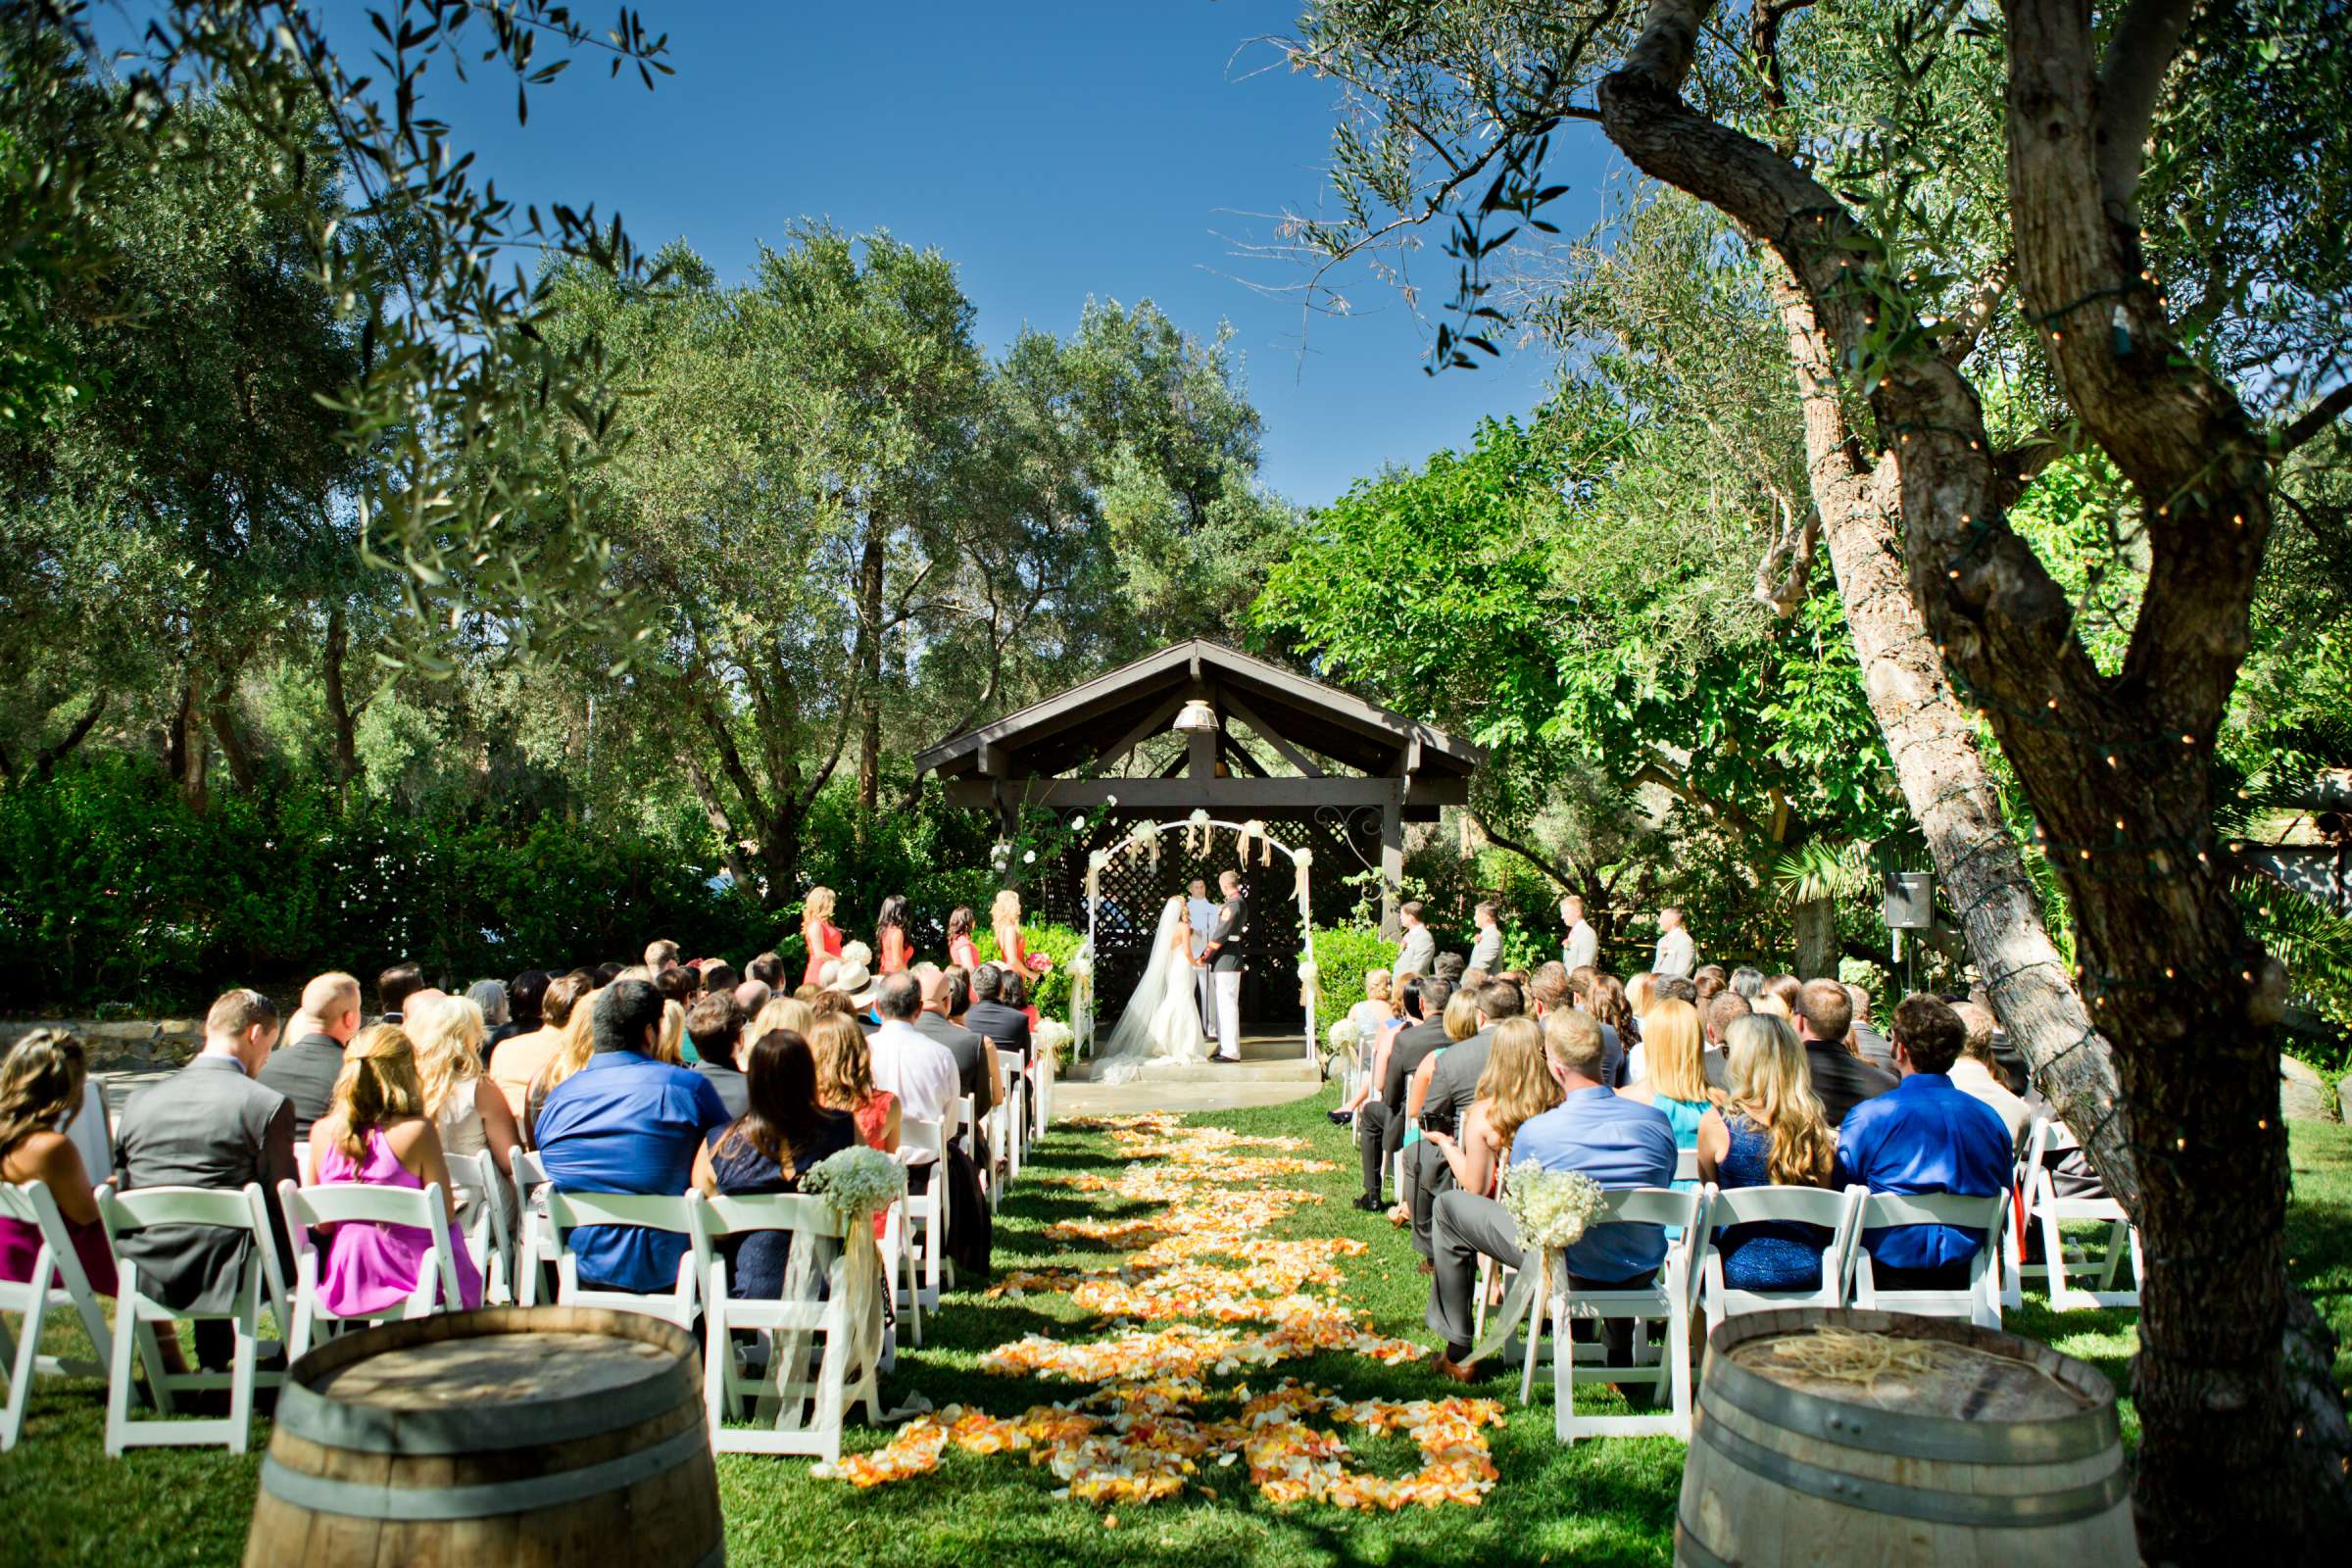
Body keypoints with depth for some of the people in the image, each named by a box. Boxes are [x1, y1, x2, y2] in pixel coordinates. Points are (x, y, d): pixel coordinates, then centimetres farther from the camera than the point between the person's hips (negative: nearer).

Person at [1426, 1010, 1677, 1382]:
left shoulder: (1534, 1132, -20)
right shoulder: (1656, 1119, -11)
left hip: (1571, 1273, -4)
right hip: (1644, 1271, 4)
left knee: (1449, 1206, 10)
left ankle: (1457, 1354, 20)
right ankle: (1620, 1352, 46)